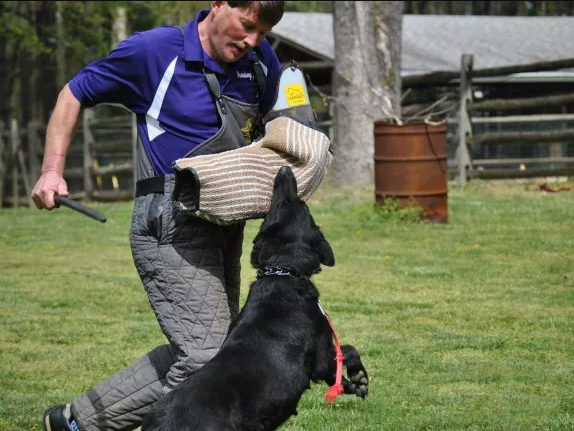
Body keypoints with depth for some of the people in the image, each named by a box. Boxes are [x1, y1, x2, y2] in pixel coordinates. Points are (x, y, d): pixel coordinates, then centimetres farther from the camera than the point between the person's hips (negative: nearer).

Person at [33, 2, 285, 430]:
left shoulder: (262, 62, 7)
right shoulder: (154, 51, -8)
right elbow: (75, 94, 4)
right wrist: (52, 170, -4)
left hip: (224, 229, 7)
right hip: (172, 229, -7)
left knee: (193, 351, 12)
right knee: (205, 357, -15)